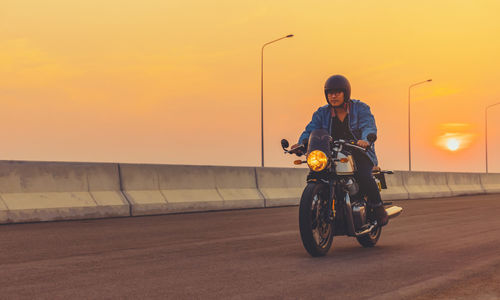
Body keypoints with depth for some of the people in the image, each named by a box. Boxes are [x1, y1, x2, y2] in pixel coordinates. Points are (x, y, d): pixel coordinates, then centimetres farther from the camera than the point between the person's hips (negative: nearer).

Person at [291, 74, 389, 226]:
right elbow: (311, 130, -4)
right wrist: (301, 143, -27)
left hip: (360, 153, -3)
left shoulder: (360, 108, 1)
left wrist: (365, 139, -40)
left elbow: (369, 126, -16)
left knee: (363, 176, -30)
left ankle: (378, 208, -9)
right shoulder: (322, 113, 9)